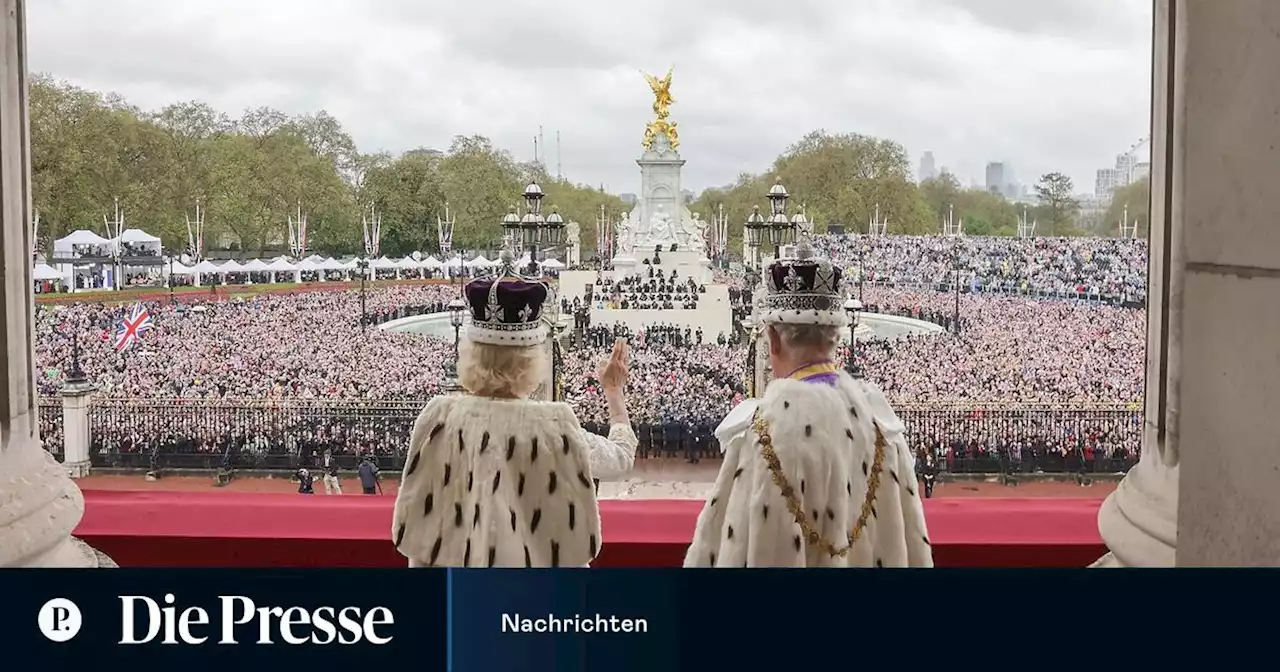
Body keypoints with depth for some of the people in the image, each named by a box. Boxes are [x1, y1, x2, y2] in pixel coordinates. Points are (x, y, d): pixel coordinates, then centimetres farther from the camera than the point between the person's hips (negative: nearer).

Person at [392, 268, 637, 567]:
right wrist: (614, 392, 17)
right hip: (536, 560, -1)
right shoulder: (555, 425, -18)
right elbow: (622, 455, 2)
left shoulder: (440, 416, -15)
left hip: (452, 559, 2)